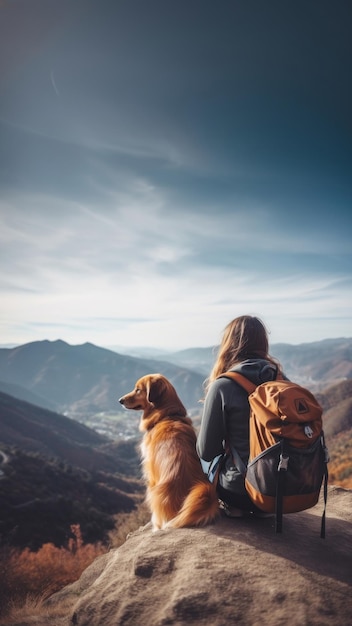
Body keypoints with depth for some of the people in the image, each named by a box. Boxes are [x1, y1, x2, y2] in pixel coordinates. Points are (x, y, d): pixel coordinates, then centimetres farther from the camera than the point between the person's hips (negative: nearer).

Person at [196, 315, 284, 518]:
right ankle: (262, 507, 19)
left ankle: (234, 506, 12)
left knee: (205, 461, 25)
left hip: (241, 489, -4)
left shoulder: (222, 387, -18)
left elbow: (206, 451, -12)